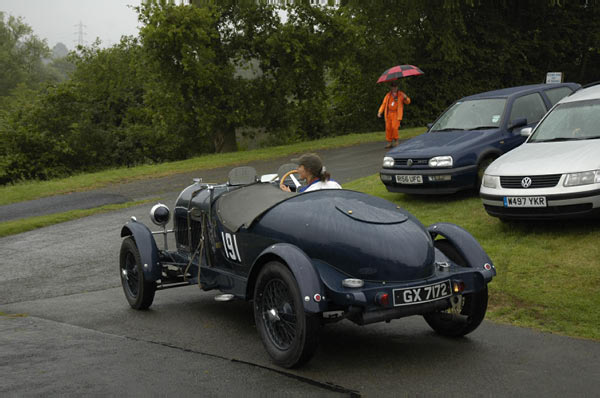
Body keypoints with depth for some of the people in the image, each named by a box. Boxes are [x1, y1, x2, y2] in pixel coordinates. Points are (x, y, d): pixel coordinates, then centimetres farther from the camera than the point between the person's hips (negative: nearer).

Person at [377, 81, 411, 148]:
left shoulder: (401, 94, 4)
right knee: (388, 128, -1)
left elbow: (407, 102, 5)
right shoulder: (388, 95, 10)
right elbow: (383, 104, 9)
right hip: (389, 114, 3)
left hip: (397, 114, -3)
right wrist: (379, 112, -3)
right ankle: (389, 142, 7)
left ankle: (396, 140, 2)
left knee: (394, 127, -16)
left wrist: (406, 98, -18)